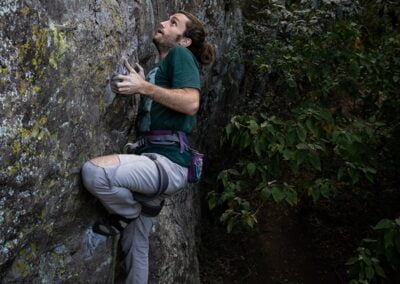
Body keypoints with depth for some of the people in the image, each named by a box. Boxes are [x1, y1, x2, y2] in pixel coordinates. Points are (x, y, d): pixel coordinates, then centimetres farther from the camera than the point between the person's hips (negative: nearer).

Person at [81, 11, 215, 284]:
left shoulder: (181, 54, -2)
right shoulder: (159, 66, 25)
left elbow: (191, 103, -18)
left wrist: (144, 87, -18)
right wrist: (135, 88, 11)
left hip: (168, 162, -9)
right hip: (153, 161, 9)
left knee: (95, 171, -32)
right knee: (135, 245, 16)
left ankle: (130, 213, -4)